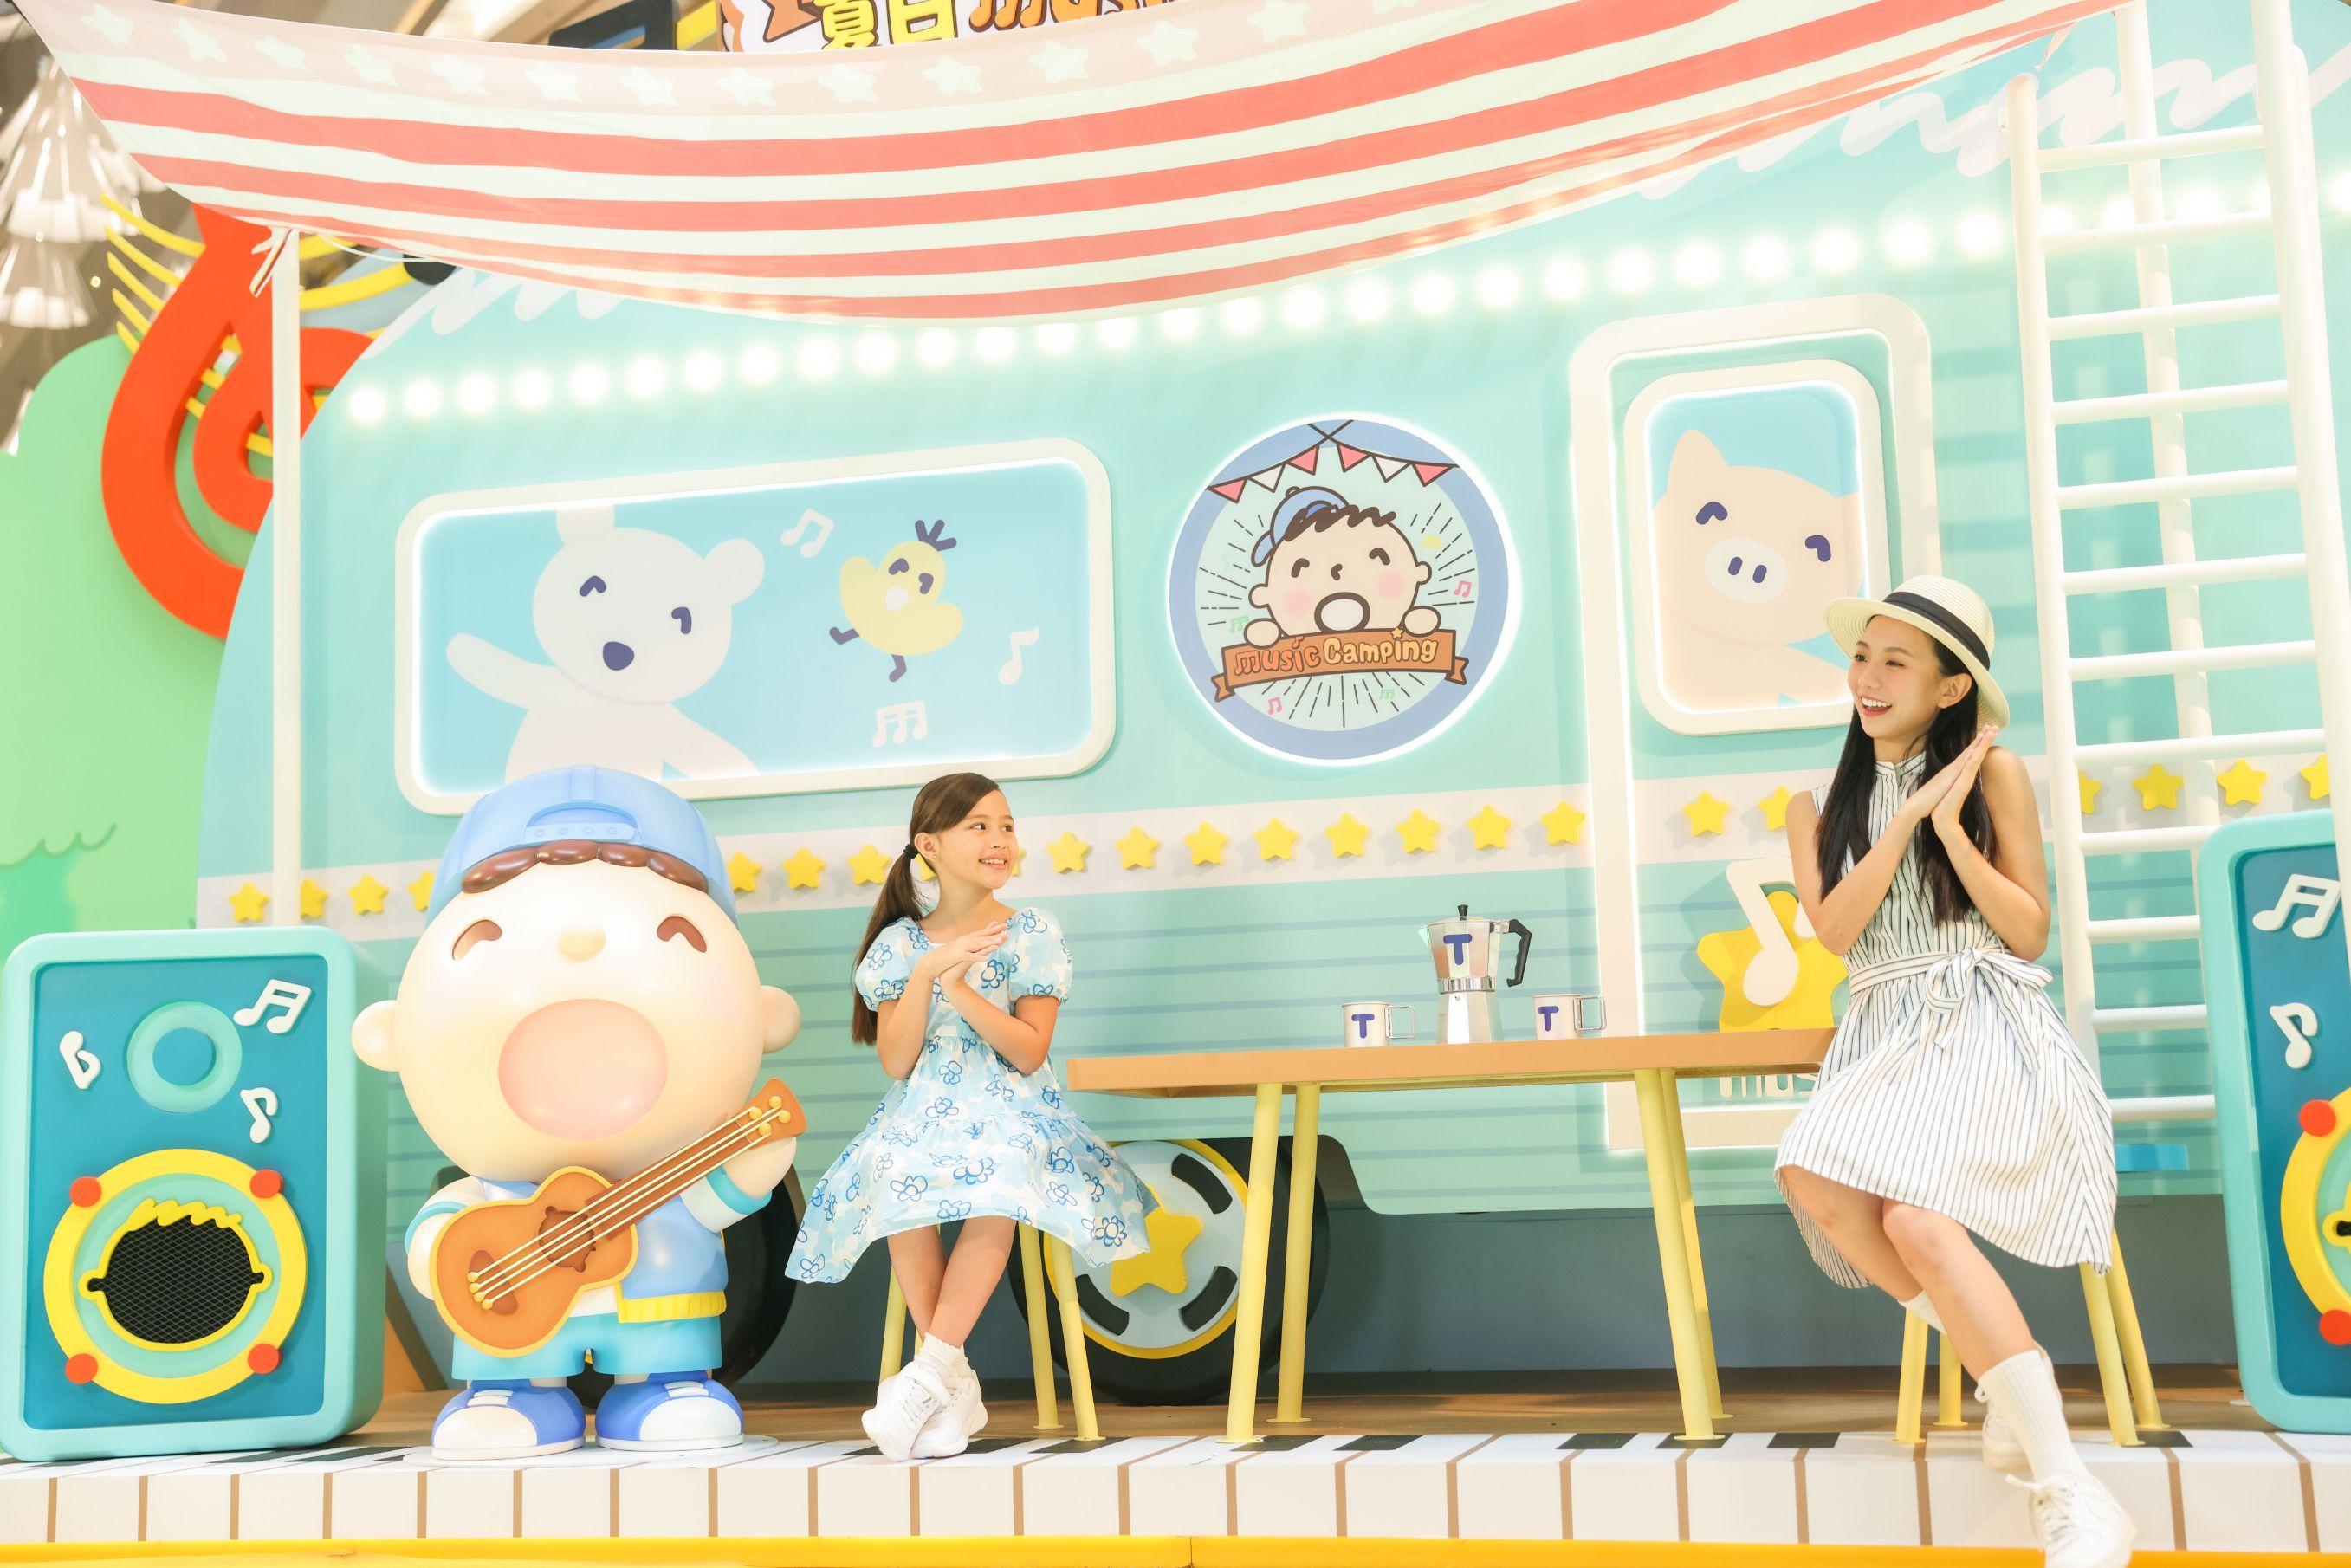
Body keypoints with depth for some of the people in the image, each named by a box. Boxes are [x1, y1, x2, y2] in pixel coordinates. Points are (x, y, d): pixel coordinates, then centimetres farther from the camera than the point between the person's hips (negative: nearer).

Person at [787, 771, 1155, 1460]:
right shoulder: (900, 943, 7)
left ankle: (929, 1372, -27)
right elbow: (895, 1063, -3)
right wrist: (927, 972, -14)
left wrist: (960, 988, -19)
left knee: (1003, 1179, -36)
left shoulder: (1033, 934, 3)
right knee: (896, 1178, -33)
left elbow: (1030, 1052, -7)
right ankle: (958, 1389, -21)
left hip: (1012, 1112, -1)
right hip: (923, 1115, 1)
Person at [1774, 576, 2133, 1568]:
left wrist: (1951, 828, -9)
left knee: (1917, 1217, -30)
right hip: (1885, 1038, 4)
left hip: (1985, 1030, -4)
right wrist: (1910, 814, -7)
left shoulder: (1994, 776, 5)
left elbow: (2031, 934, 1)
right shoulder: (1820, 809, 14)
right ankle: (2005, 1391, -9)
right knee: (1816, 1180, -29)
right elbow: (1834, 931, -3)